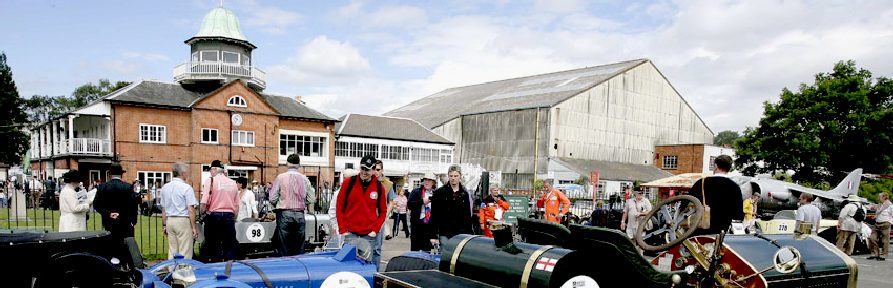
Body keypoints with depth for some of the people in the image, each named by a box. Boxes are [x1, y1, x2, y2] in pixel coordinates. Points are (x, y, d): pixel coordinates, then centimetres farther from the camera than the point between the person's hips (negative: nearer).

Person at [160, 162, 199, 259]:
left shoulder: (165, 188, 10)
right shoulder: (186, 188, -10)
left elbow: (163, 209, 14)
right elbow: (191, 209, -13)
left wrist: (164, 225, 20)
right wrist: (194, 227, -9)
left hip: (169, 220, 6)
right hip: (183, 220, -6)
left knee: (172, 251, 11)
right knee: (185, 253, -3)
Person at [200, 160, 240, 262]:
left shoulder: (210, 181, -4)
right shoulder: (233, 183, 9)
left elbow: (204, 202, -12)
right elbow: (237, 205, 11)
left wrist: (202, 213, 5)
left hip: (214, 215, -3)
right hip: (229, 216, 3)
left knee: (214, 246, 4)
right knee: (230, 246, 7)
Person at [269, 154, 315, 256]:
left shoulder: (280, 177, -3)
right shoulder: (304, 179, 4)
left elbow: (272, 198, -3)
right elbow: (311, 199, 6)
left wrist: (277, 206, 17)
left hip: (284, 214, -2)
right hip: (300, 214, 2)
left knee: (284, 248, 2)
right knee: (299, 248, 6)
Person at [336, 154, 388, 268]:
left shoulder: (379, 187, 2)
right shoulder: (348, 182, -2)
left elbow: (383, 211, 9)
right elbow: (339, 207, 2)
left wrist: (375, 230, -3)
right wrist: (342, 230, -3)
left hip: (370, 235, 1)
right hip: (350, 234, -1)